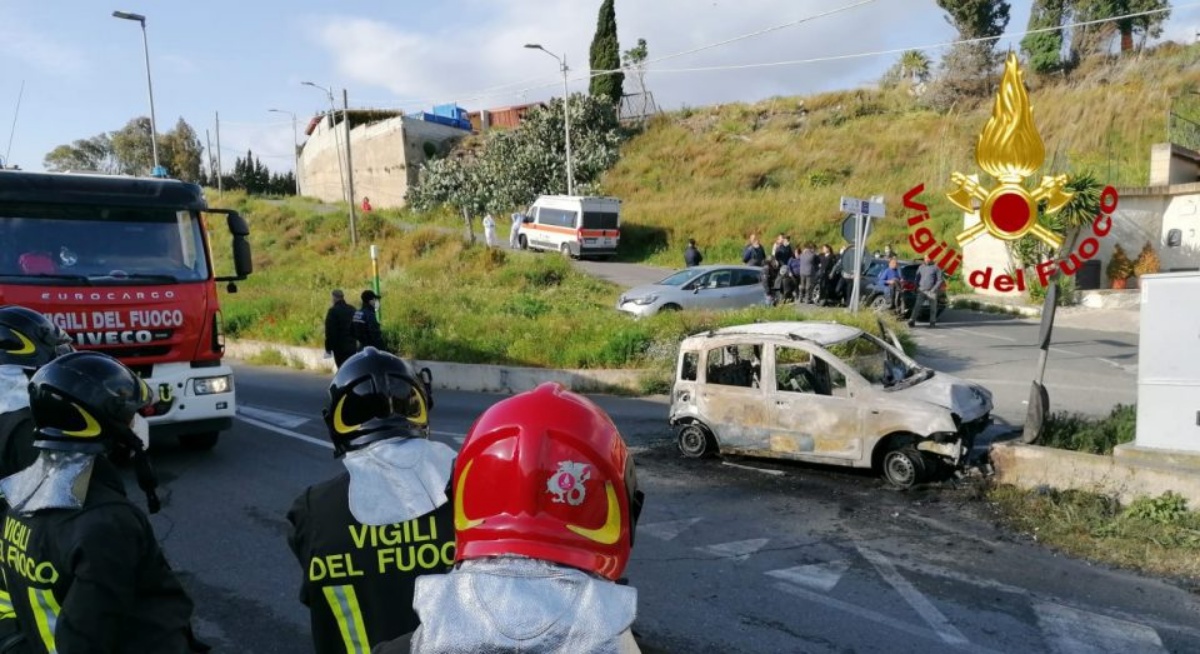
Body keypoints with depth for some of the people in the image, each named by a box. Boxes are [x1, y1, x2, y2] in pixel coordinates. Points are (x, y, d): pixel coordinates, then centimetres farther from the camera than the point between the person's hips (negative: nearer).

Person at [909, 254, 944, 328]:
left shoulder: (935, 267, -2)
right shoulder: (921, 267, 11)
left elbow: (940, 280, -4)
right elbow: (917, 278, 20)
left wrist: (934, 289, -12)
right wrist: (917, 287, 8)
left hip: (931, 291, -3)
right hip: (921, 291, 3)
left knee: (933, 308, 3)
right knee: (917, 306, -6)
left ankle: (932, 322, 12)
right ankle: (912, 321, -10)